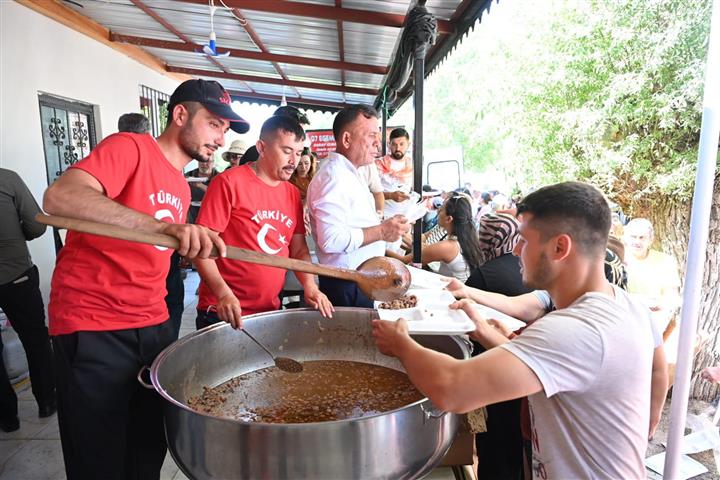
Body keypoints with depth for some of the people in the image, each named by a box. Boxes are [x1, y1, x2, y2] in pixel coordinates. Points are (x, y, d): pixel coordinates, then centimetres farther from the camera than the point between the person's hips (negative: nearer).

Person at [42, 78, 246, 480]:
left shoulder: (182, 188, 13)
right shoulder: (129, 147, -10)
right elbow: (60, 196, -28)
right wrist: (165, 226, -39)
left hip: (155, 326, 7)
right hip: (93, 330, -7)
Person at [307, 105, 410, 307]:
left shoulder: (348, 174, 14)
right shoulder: (333, 177, -20)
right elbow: (331, 239, -30)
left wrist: (384, 225, 11)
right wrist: (381, 231, -23)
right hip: (345, 286, -10)